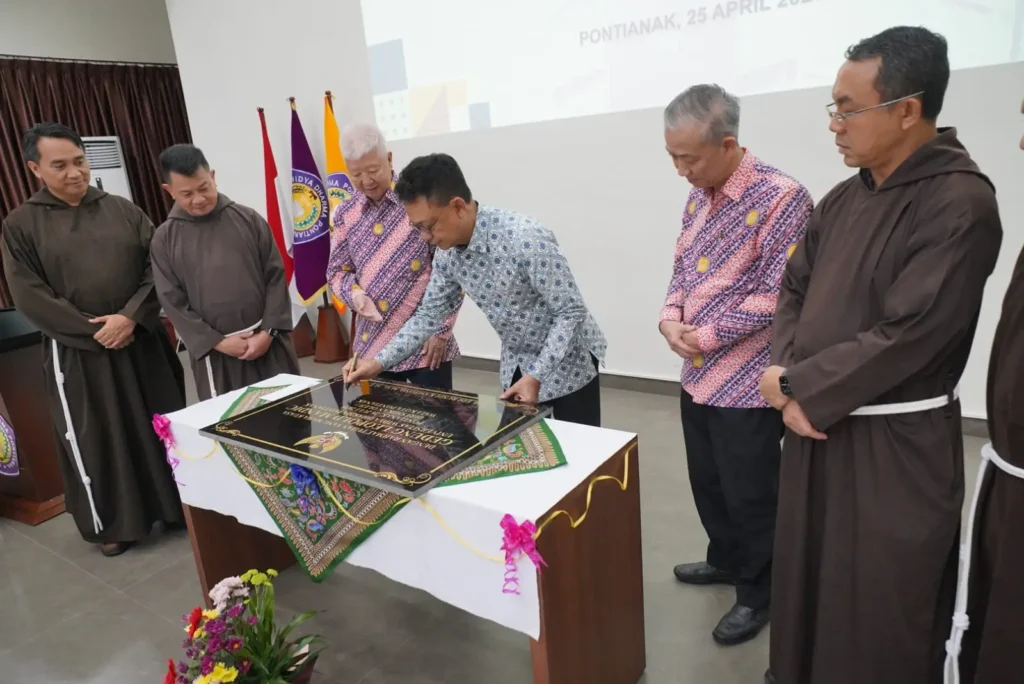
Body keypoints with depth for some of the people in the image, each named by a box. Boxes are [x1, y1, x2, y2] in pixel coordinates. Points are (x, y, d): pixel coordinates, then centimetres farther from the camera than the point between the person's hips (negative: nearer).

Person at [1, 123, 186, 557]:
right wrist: (94, 331, -12)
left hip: (142, 341, 2)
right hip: (76, 353, -2)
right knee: (95, 440, 8)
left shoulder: (122, 210, 5)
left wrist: (131, 316, -14)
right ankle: (111, 524, 26)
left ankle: (178, 505, 28)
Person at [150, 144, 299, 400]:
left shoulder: (248, 219, 1)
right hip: (214, 352, 0)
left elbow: (276, 276, 1)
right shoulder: (165, 239, 1)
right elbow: (172, 302, 0)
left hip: (268, 340, 1)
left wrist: (268, 331, -7)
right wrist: (217, 342, -9)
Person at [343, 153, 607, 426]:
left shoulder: (527, 240, -31)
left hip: (568, 361, -6)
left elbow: (572, 312, -25)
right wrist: (380, 361, -6)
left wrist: (536, 376, -28)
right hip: (517, 364, 6)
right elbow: (429, 315, 2)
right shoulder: (448, 254, -8)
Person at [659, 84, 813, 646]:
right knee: (707, 482, 21)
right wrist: (671, 319, -6)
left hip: (747, 383, -7)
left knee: (749, 494, 8)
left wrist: (707, 336, -17)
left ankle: (758, 592, 30)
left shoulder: (781, 198, -18)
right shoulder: (698, 199, 7)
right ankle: (726, 560, 45)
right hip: (697, 375, 8)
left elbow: (776, 295, -21)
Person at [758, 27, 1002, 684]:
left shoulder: (959, 203, -16)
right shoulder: (844, 198, 7)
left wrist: (793, 383, -13)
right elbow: (795, 290, 11)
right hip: (815, 428, 7)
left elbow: (904, 338, -21)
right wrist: (788, 377, -6)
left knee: (877, 628, 11)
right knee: (809, 587, 21)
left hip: (895, 449, -6)